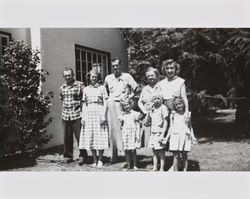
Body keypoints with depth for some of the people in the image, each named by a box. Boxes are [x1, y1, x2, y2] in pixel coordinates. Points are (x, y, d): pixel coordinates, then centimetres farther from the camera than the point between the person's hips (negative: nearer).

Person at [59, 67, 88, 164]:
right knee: (67, 137, 8)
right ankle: (68, 156, 20)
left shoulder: (79, 85, -2)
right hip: (65, 116, 4)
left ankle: (82, 156, 9)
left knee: (80, 136, -2)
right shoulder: (62, 88, 12)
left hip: (77, 115, -4)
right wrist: (65, 109, 15)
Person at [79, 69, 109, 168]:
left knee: (100, 136, -4)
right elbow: (84, 104, 13)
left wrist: (103, 115, -8)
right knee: (90, 137, 2)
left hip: (99, 112, -3)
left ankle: (100, 159, 6)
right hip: (89, 113, 3)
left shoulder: (102, 88, 5)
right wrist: (83, 117, 5)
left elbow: (105, 103, 1)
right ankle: (94, 159, 12)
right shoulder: (86, 89, 12)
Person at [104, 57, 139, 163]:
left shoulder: (127, 76, 3)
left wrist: (129, 97, -4)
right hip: (111, 105, 3)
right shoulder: (108, 78, 12)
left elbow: (136, 89, 5)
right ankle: (113, 156, 12)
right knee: (112, 129, 3)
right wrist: (107, 99, 11)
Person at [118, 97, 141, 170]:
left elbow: (138, 125, 1)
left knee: (133, 150, -3)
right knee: (126, 150, 3)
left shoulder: (134, 114, 0)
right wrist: (121, 122, -4)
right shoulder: (122, 115, 7)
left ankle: (135, 165, 9)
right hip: (125, 134, 3)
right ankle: (128, 165, 12)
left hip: (133, 134, -3)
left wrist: (138, 135, -3)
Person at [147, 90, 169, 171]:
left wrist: (162, 134, -17)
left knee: (161, 152, 0)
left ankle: (161, 169, 6)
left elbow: (165, 122, -12)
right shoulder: (152, 109, 11)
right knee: (154, 152, 12)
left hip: (159, 133, -6)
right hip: (153, 133, 7)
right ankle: (155, 168, 20)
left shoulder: (163, 108, -9)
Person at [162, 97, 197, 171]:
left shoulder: (187, 114, 12)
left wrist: (193, 137, 6)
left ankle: (185, 171, 9)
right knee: (176, 155, -3)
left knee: (184, 155, 2)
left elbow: (190, 126, 15)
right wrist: (167, 137, 6)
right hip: (175, 136, 0)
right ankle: (176, 172, 3)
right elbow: (171, 127, 13)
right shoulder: (173, 115, 11)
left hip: (185, 136, 1)